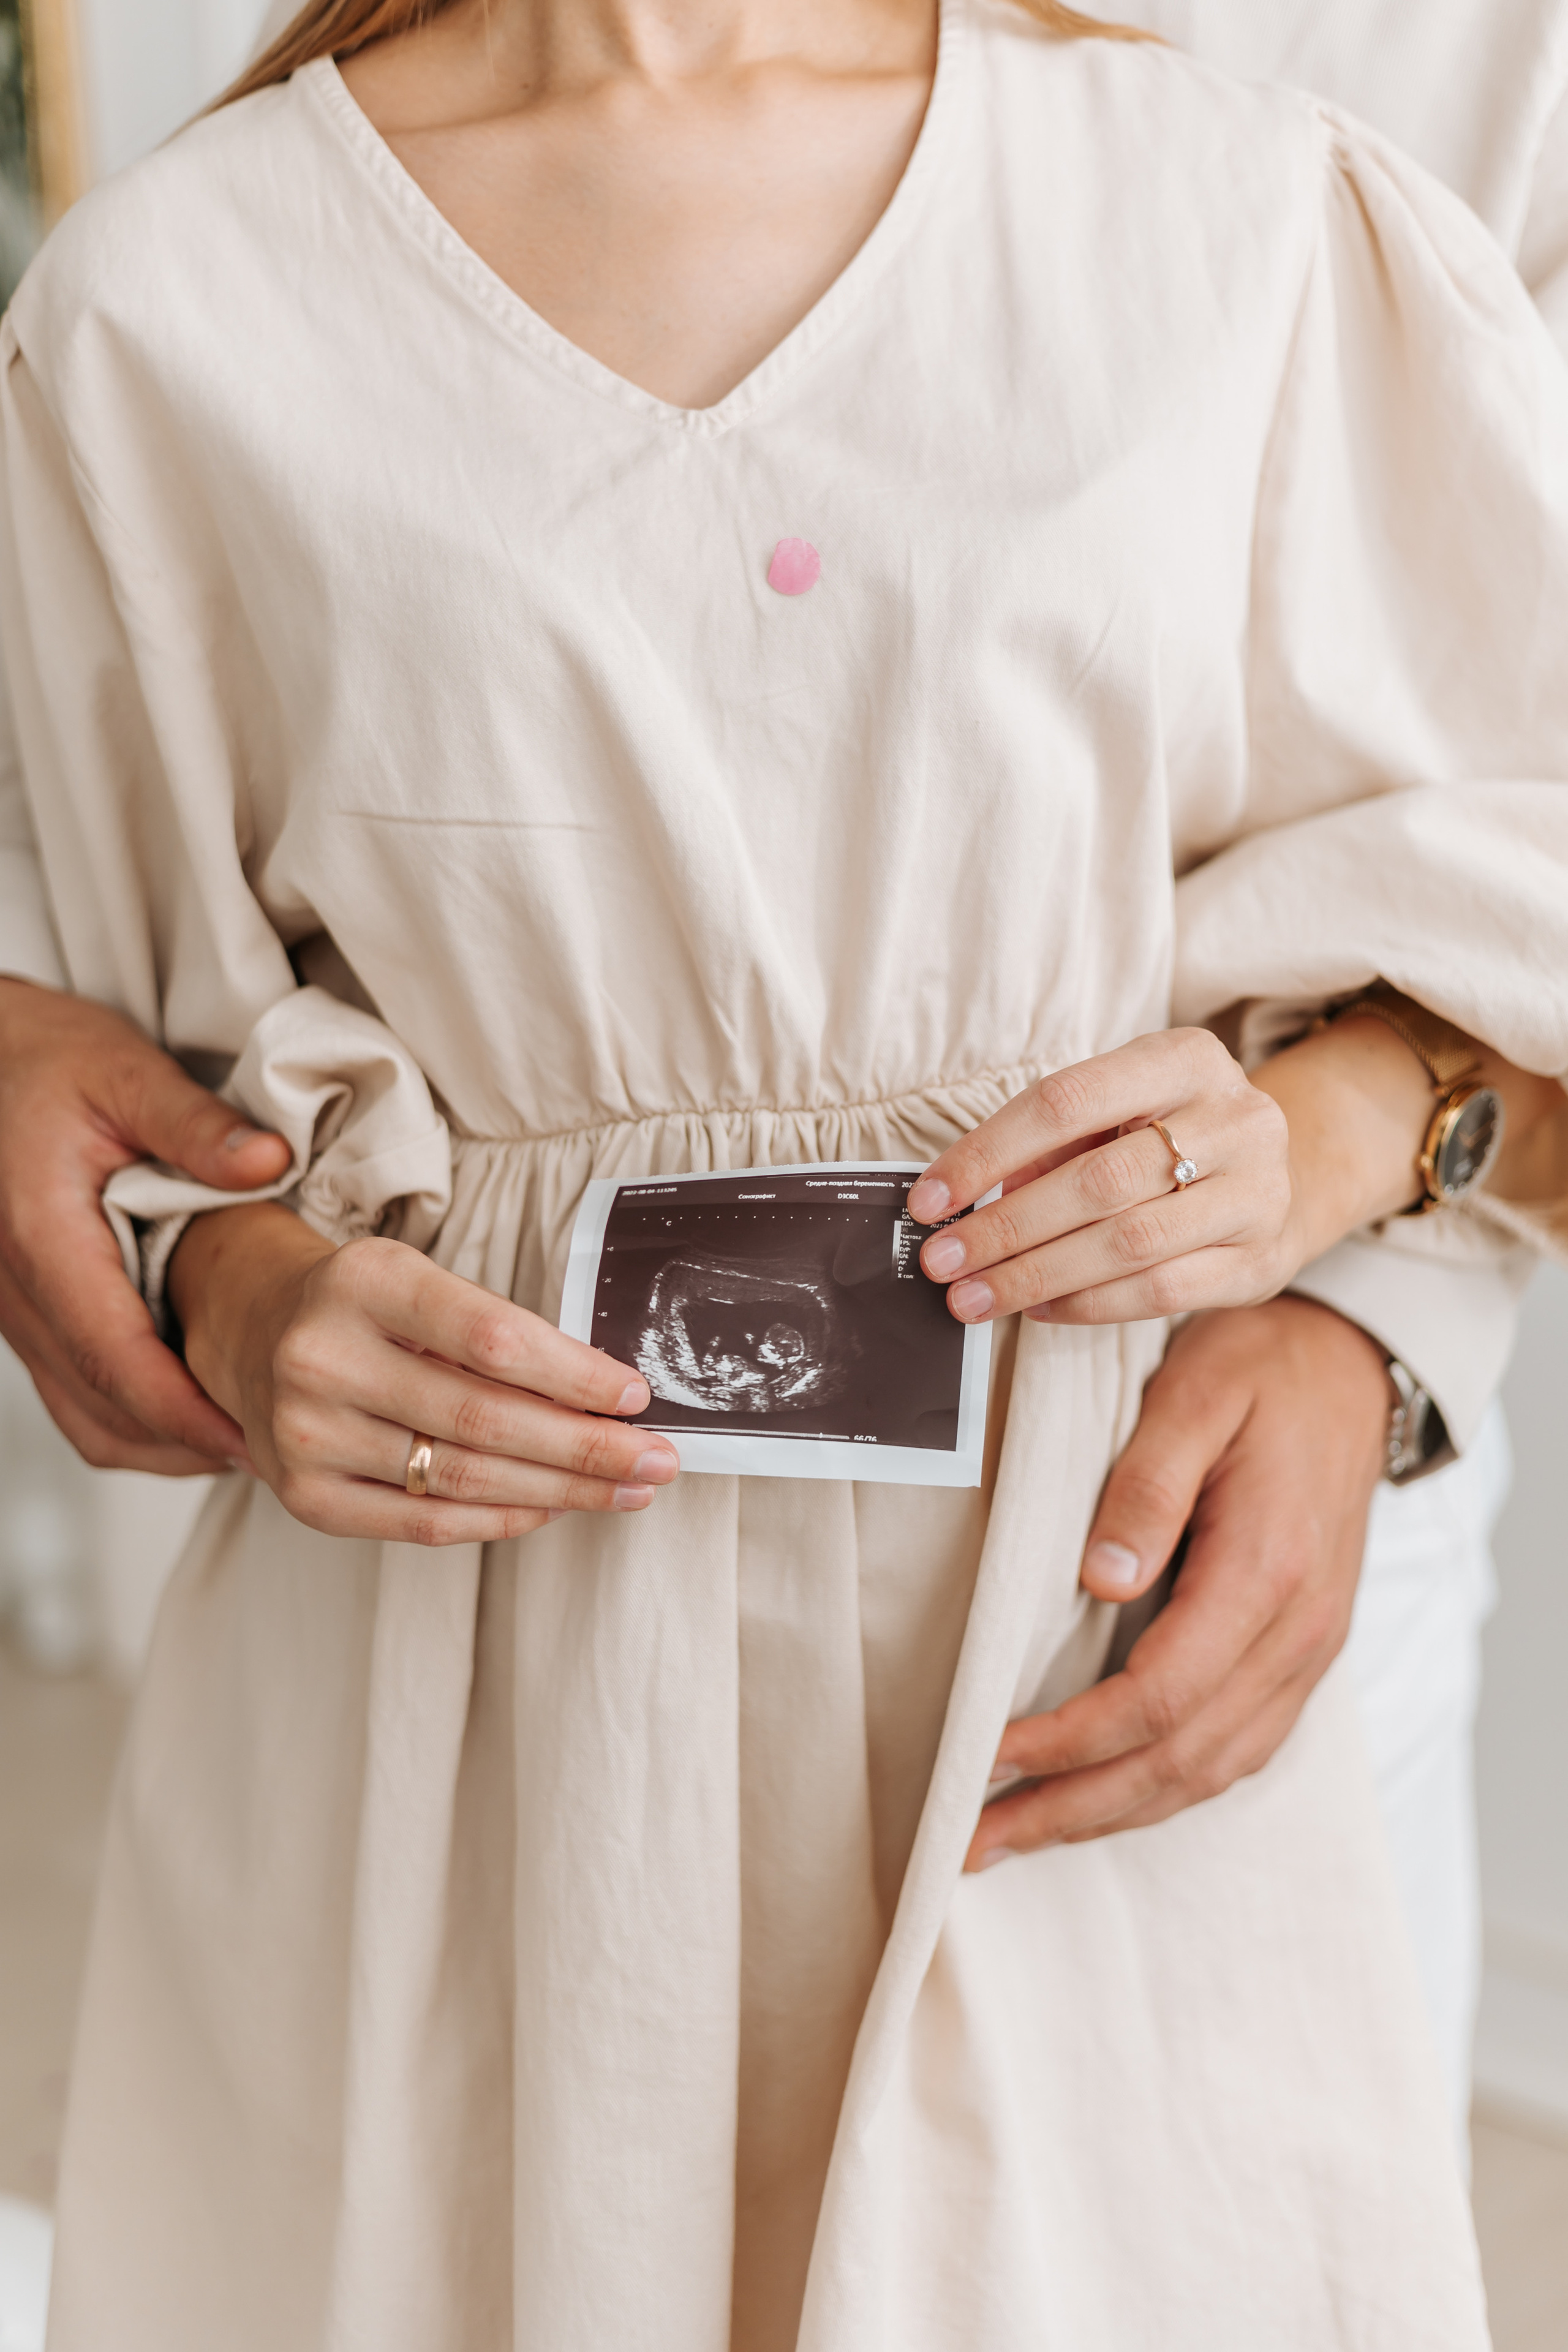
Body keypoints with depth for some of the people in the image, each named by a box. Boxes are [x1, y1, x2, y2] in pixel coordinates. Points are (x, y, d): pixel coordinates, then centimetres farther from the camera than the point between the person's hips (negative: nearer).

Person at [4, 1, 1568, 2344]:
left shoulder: (1252, 213, 2)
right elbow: (195, 1067, 7)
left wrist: (1319, 1146, -9)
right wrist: (246, 1311, -13)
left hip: (1083, 1598, 1)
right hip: (480, 1658, 0)